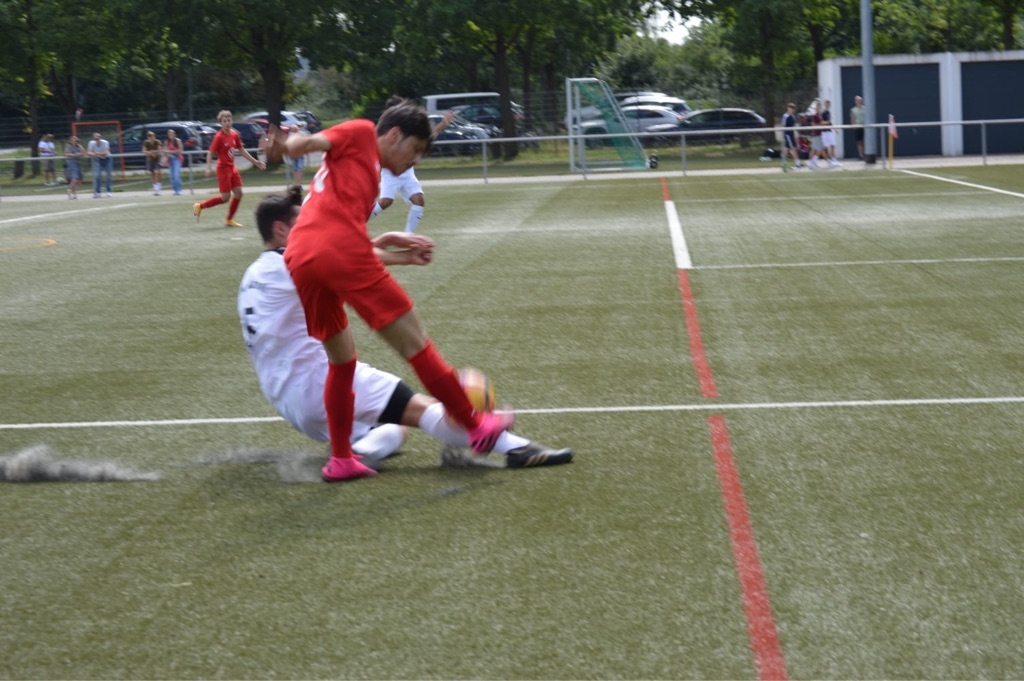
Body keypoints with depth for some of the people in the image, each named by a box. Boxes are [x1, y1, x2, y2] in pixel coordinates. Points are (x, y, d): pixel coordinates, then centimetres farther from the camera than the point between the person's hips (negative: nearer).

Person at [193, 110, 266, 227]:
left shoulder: (235, 134, 4)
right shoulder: (219, 137, -16)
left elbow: (242, 150, 15)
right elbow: (210, 152, -14)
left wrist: (255, 161, 15)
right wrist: (208, 168, -26)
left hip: (232, 167, 7)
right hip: (223, 168, -7)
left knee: (238, 193, 2)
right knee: (225, 197, -6)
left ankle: (229, 220, 14)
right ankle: (199, 206, 10)